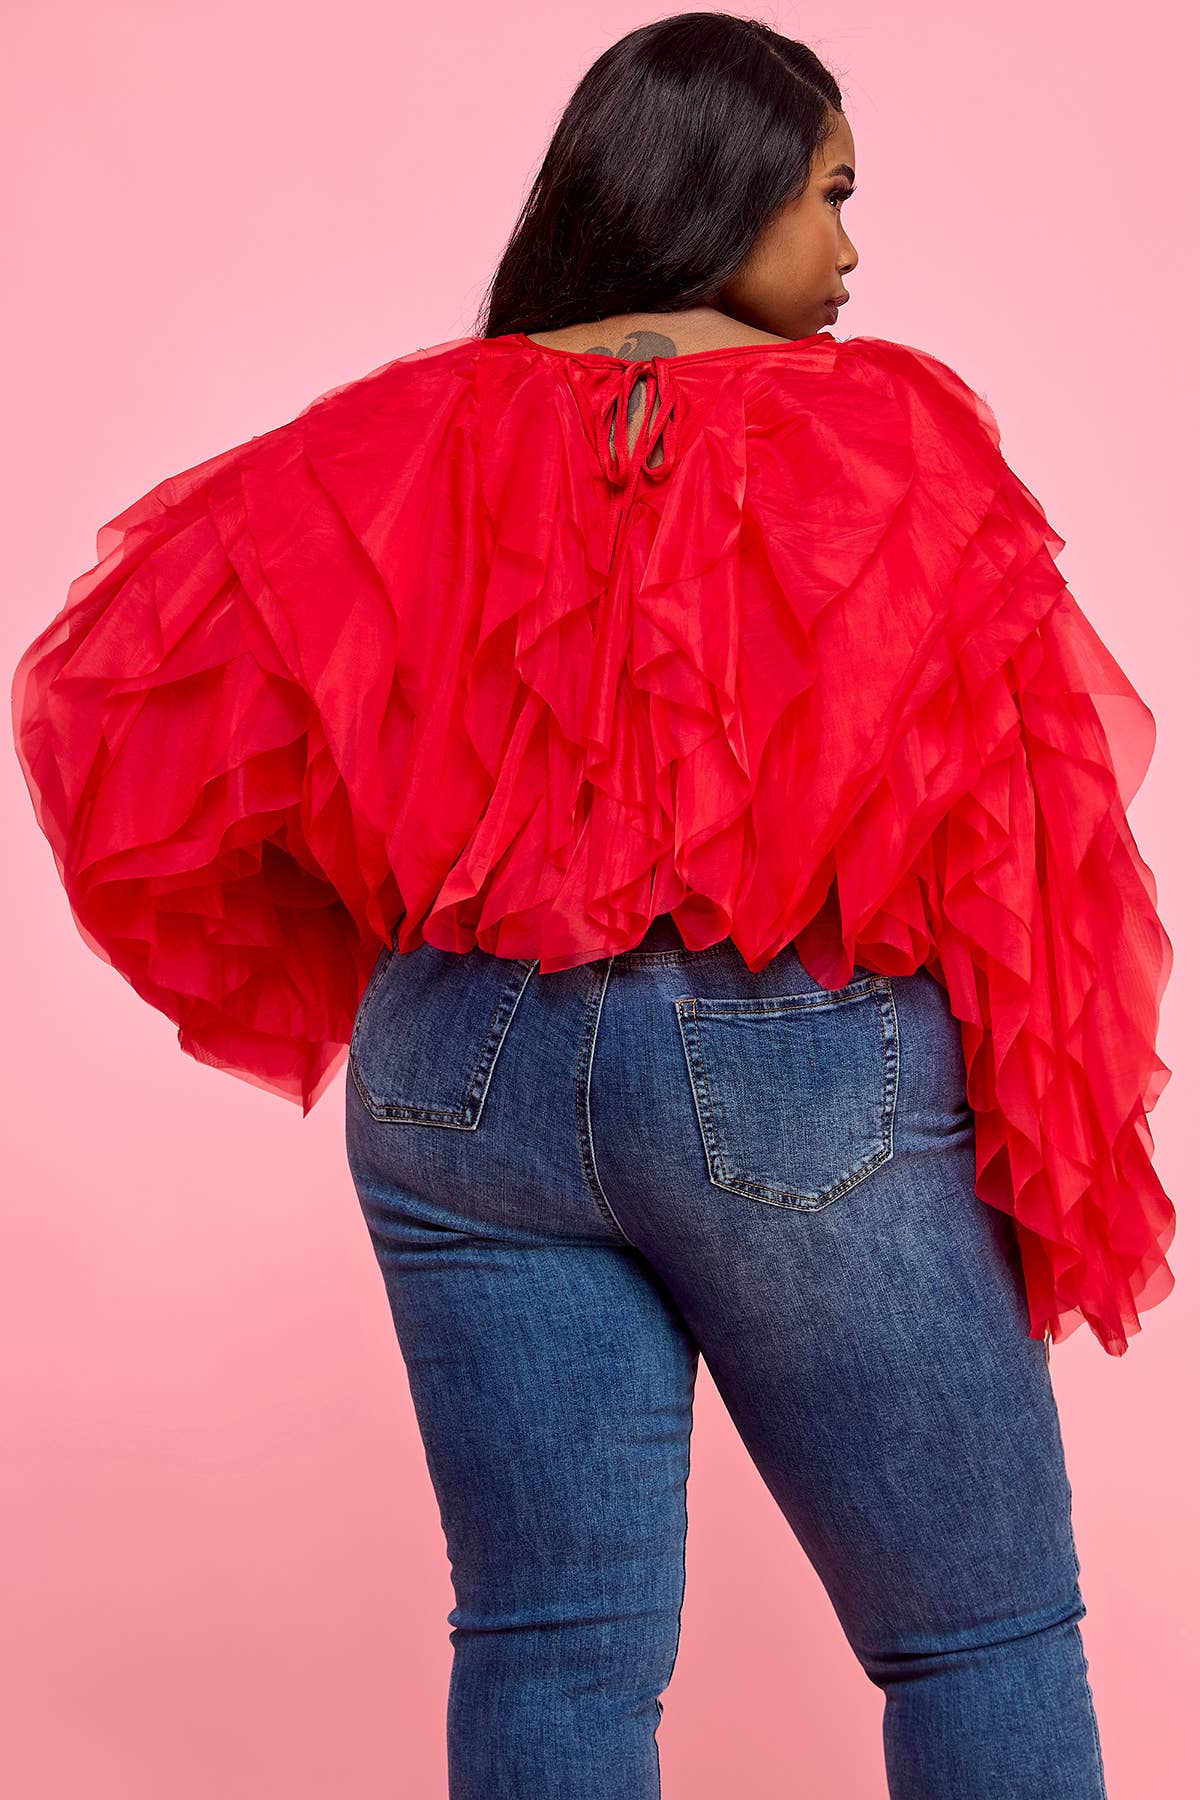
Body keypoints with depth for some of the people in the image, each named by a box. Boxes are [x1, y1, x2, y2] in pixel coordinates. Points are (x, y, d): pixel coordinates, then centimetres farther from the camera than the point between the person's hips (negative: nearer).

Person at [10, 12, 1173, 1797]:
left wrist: (357, 946, 11)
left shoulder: (418, 436, 3)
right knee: (983, 1636, 12)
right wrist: (1060, 1171, 3)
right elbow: (1003, 815, -6)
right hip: (798, 1076, -3)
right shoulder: (888, 434, -5)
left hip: (465, 1072, 4)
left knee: (549, 1648, 12)